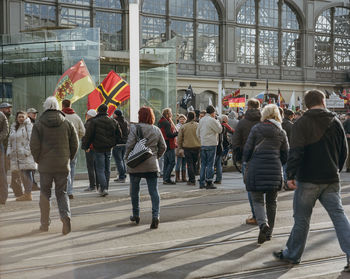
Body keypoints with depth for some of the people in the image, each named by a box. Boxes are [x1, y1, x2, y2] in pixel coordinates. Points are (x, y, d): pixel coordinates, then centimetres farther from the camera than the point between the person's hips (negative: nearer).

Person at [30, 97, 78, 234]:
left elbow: (34, 145, -9)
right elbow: (74, 144, 3)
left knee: (45, 193, 11)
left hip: (45, 165, -1)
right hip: (63, 166, 1)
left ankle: (45, 223, 16)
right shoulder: (67, 124, 2)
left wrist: (38, 160, 7)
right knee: (62, 192, 8)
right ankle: (66, 216, -17)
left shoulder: (38, 125, -4)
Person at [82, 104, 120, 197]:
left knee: (100, 169, -2)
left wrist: (86, 146, 2)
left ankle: (103, 188, -14)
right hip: (109, 149, 4)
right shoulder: (113, 122, 8)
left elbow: (88, 135, -9)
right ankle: (105, 188, 20)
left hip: (99, 149, -4)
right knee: (107, 169, 13)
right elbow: (119, 135, 14)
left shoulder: (94, 121, -8)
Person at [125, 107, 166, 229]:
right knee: (154, 191, 1)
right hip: (152, 165, 2)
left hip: (136, 165, -2)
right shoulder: (156, 130, 5)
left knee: (135, 190, 14)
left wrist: (127, 157, 2)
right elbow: (163, 146, 9)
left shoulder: (135, 128, -9)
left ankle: (136, 215, 25)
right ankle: (155, 215, -11)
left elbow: (130, 145, -14)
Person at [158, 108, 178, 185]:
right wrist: (177, 133, -12)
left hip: (164, 145, 10)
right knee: (171, 162, -7)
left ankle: (165, 179, 15)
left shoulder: (160, 122, 14)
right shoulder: (167, 123, -17)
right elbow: (169, 135, -23)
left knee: (166, 162, 13)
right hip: (169, 145, -10)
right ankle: (167, 179, -9)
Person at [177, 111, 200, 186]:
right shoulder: (198, 126, -4)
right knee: (194, 163, 14)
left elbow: (179, 138, 2)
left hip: (187, 147, -1)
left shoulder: (183, 126, -3)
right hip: (196, 147, 1)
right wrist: (201, 145, 10)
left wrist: (180, 146, 12)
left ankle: (192, 180, -3)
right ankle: (192, 179, 19)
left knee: (190, 164, 2)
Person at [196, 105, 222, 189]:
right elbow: (219, 129, -6)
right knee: (210, 164, -3)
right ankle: (209, 183, -3)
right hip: (211, 144, -7)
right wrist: (218, 122, 8)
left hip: (203, 144, 7)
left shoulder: (201, 120, 11)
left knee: (203, 164, 11)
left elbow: (198, 132, 17)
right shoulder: (212, 120, -13)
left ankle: (202, 183, 12)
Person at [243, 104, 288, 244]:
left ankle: (263, 224, -22)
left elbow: (248, 149, -3)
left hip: (256, 168, -3)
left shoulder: (256, 129, -2)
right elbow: (285, 155, 9)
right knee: (271, 201, 13)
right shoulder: (281, 132, 6)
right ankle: (269, 232, 19)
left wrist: (245, 163, 13)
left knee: (257, 200, 3)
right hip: (274, 170, 3)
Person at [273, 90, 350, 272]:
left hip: (308, 180, -4)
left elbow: (295, 152, -17)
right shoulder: (335, 122, 9)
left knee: (302, 218, 6)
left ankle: (292, 255, 19)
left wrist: (291, 175, -18)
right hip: (331, 179, 4)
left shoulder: (301, 124, -6)